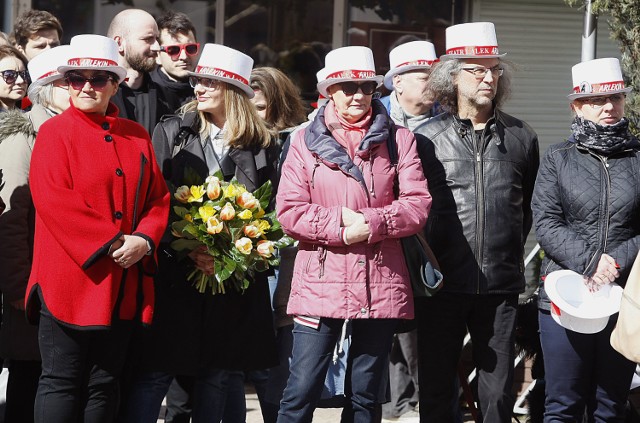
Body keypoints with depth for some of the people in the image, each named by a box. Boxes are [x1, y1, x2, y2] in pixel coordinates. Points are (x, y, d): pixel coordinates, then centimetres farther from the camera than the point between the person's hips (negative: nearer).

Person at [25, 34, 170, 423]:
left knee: (105, 383, 10)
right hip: (71, 280, -5)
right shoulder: (55, 132, -2)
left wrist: (144, 240, -9)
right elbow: (55, 202, -13)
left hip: (125, 285, 5)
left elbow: (158, 198, 11)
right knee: (62, 383, -1)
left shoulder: (136, 136, 13)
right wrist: (110, 244, -17)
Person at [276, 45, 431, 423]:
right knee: (301, 392, -5)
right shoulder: (306, 141, 6)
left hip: (381, 286, 1)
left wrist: (371, 223, -16)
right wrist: (339, 226, -14)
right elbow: (289, 211, -2)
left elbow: (418, 204, -1)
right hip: (320, 282, -1)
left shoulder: (398, 140, 7)